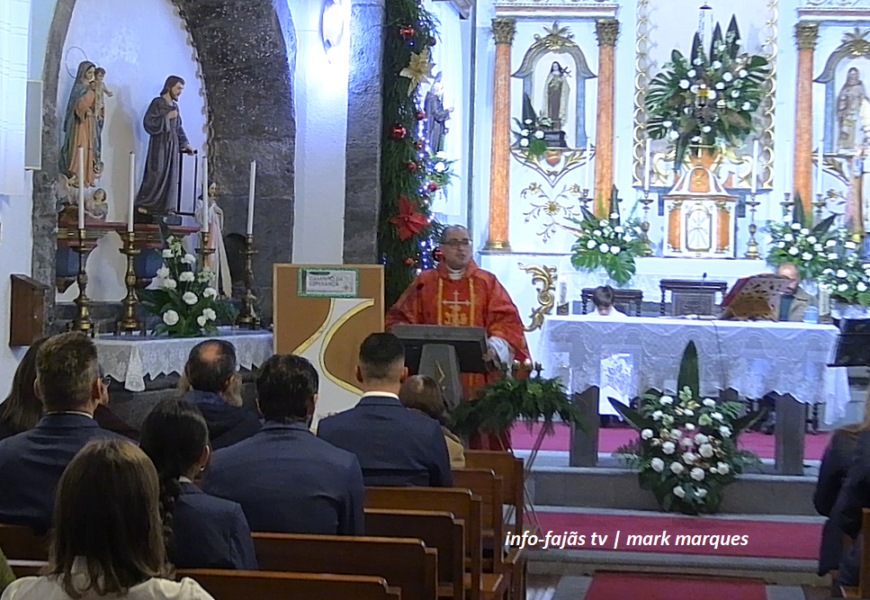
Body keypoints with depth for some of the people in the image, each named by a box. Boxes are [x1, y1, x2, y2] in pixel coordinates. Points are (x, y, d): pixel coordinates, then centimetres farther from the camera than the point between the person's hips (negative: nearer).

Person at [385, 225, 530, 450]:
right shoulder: (425, 283, 12)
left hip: (477, 374, -1)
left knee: (479, 435, -4)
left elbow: (507, 320, 0)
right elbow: (399, 318, 11)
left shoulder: (487, 283, 9)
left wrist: (495, 346, -19)